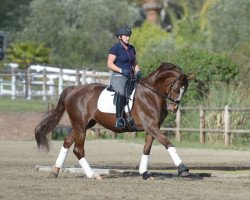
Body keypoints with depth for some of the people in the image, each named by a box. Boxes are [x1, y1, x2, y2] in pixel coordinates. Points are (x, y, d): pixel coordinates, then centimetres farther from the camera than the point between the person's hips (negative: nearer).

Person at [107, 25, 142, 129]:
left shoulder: (131, 48, 16)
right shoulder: (115, 48, -5)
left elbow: (135, 63, 23)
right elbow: (110, 64, -9)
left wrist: (138, 71, 3)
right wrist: (121, 70, -20)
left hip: (130, 77, 8)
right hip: (118, 77, -8)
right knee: (122, 93, -36)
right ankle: (119, 118, -39)